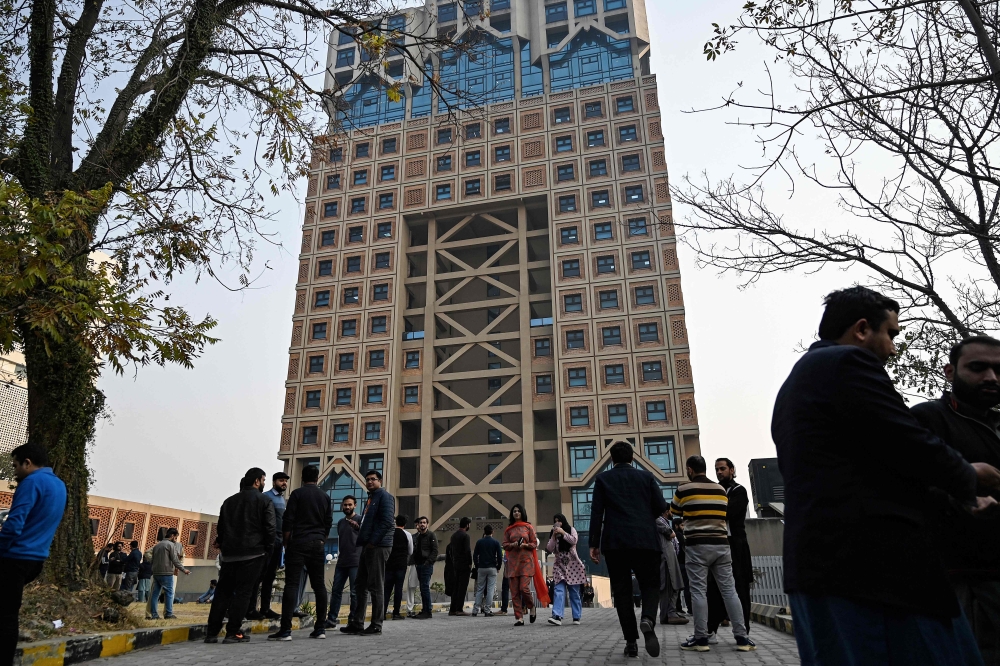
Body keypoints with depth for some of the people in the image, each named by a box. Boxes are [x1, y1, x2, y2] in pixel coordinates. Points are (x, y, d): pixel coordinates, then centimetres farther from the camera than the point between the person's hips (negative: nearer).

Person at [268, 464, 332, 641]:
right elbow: (329, 523, 11)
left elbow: (288, 521, -5)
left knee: (291, 584, -5)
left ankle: (285, 629, -10)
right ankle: (320, 628, 7)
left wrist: (286, 543, 5)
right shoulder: (325, 496, 11)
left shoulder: (297, 493, -1)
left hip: (299, 542, -4)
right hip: (318, 544, 4)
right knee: (319, 585, 6)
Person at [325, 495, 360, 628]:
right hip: (341, 562, 6)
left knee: (355, 592, -2)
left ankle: (353, 621, 3)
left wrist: (357, 526, -36)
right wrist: (339, 556, 19)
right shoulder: (340, 522, 18)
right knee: (336, 590, 6)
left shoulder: (359, 520, -1)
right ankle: (332, 619, 12)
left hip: (355, 562, -6)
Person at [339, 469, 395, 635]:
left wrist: (373, 542, -18)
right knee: (361, 585, 11)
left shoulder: (384, 496, -7)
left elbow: (387, 521, -18)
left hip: (378, 546, -9)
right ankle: (357, 623, 17)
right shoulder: (371, 498, 21)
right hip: (368, 546, 9)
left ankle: (376, 626, 2)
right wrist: (359, 528, 6)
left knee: (376, 586, -4)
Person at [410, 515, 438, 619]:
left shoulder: (431, 535, -2)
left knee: (425, 587, -11)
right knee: (423, 588, 9)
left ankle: (428, 611, -7)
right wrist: (415, 562, 9)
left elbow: (435, 551, -9)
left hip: (427, 565, -7)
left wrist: (428, 561, -17)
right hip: (419, 565, 7)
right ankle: (425, 609, 15)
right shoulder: (417, 536, 18)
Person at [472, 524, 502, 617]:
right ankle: (487, 611, -4)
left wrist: (477, 567, 12)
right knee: (490, 590, 0)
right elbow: (500, 556, -3)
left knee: (479, 590, 7)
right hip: (492, 568, -2)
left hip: (481, 568, 2)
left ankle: (475, 610, 1)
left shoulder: (479, 542, 4)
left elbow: (475, 556, 4)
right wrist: (498, 567, 8)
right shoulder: (496, 542, 0)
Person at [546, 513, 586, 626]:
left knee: (574, 592, 1)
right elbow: (550, 549, 2)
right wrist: (554, 536, -8)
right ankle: (557, 616, -24)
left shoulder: (571, 529, 5)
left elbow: (574, 541, -13)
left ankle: (576, 617, 8)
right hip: (559, 565, 2)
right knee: (559, 590, -15)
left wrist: (563, 533, -14)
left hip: (572, 565, -2)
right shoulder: (553, 534, 13)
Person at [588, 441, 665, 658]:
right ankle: (648, 620, -19)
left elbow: (596, 512, 0)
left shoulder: (602, 479, 7)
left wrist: (594, 544, 2)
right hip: (645, 540, 0)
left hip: (615, 542, 0)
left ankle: (631, 642, 4)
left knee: (622, 591, 8)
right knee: (651, 584, 10)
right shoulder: (646, 476, 8)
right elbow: (661, 506, 4)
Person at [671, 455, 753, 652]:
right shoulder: (721, 490, 9)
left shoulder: (684, 489, -4)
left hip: (698, 546, -4)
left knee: (699, 591, -1)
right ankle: (742, 637, 8)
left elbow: (674, 512, 14)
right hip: (721, 544, 4)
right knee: (729, 590, 7)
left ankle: (701, 638, 1)